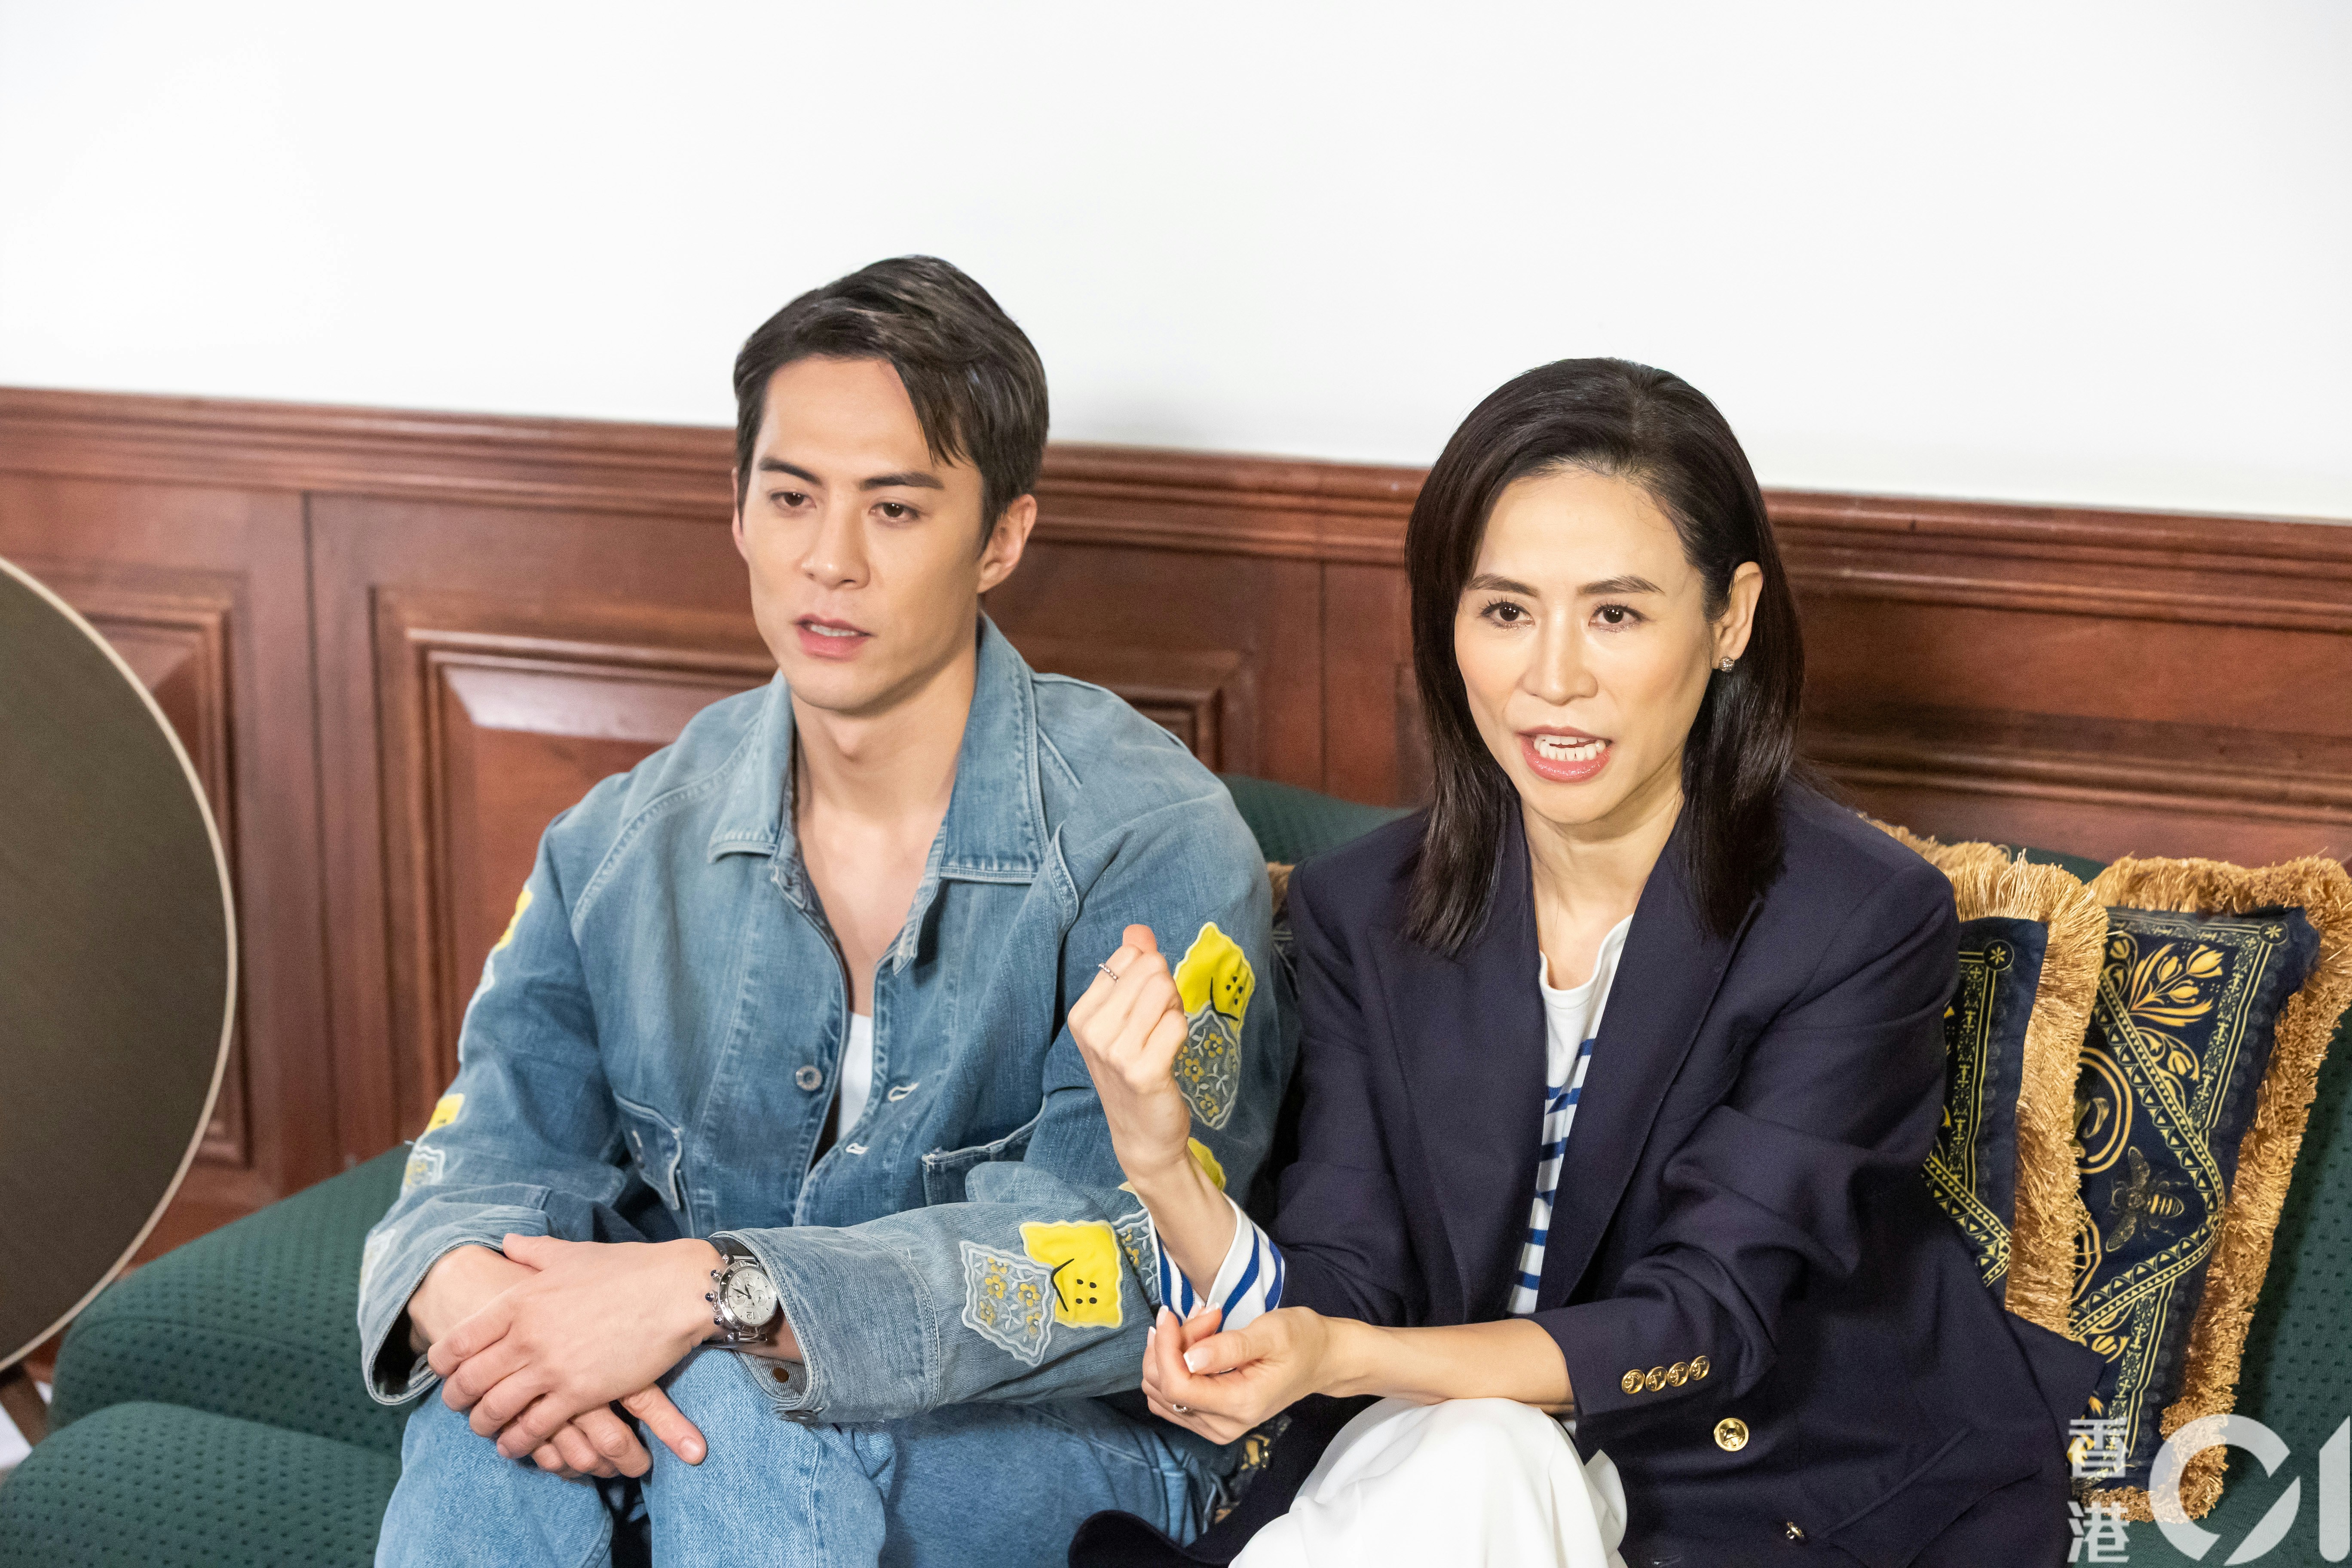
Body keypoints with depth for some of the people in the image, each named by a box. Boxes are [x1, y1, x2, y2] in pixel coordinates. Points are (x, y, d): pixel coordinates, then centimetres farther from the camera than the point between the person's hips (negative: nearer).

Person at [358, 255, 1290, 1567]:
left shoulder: (1152, 842, -13)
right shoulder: (625, 844, 5)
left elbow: (1106, 1252, -23)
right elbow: (494, 1151, 1)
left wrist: (715, 1292, -34)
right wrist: (466, 1289, -26)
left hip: (1073, 1450, -3)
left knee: (744, 1400, -33)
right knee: (500, 1389, -29)